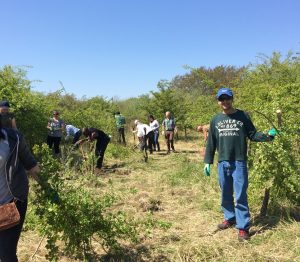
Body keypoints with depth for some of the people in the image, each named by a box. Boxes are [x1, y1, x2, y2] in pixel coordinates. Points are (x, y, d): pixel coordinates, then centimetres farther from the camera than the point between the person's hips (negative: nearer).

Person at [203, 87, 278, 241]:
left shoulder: (242, 116, 0)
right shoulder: (215, 120, 8)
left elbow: (252, 135, 1)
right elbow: (211, 142, 10)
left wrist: (268, 136, -16)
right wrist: (207, 161, 8)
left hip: (239, 163, -3)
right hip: (223, 163, 4)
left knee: (240, 196, -2)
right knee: (226, 194, 14)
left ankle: (243, 227, 7)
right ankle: (229, 218, 32)